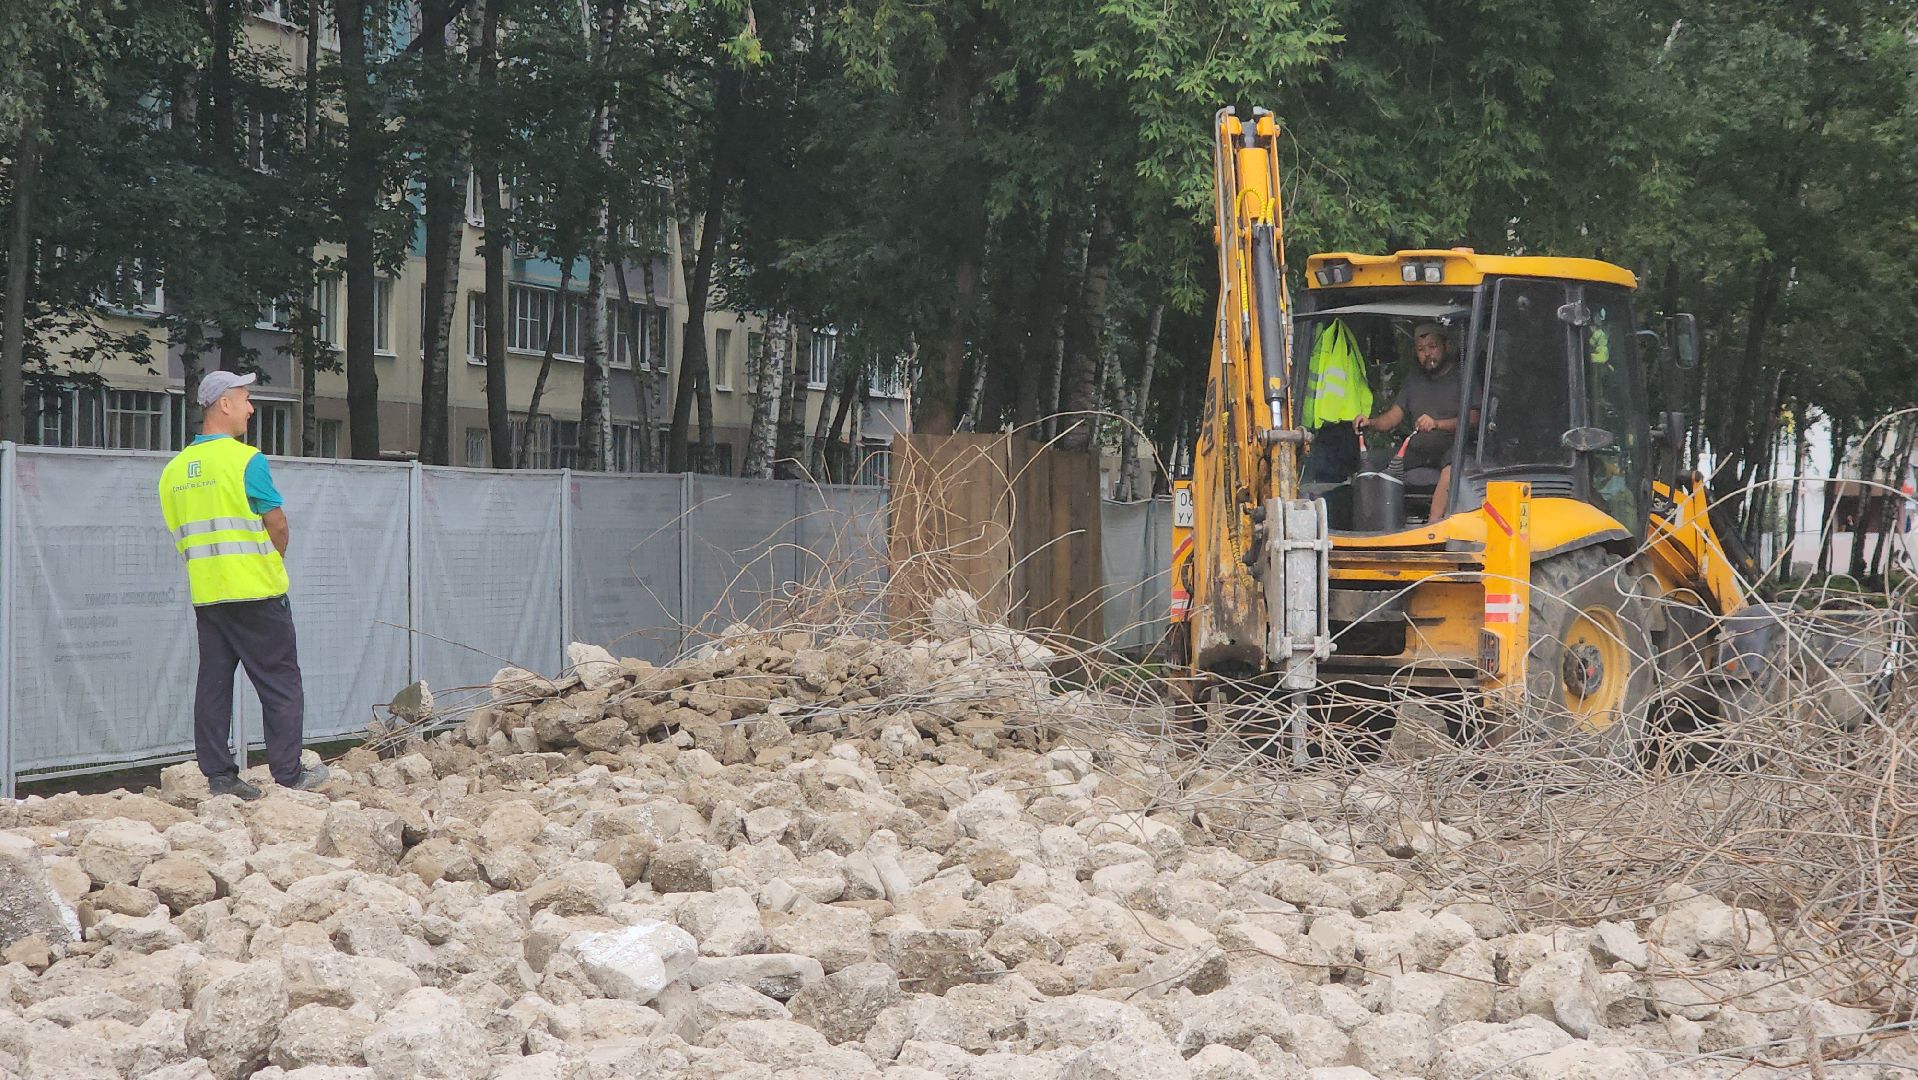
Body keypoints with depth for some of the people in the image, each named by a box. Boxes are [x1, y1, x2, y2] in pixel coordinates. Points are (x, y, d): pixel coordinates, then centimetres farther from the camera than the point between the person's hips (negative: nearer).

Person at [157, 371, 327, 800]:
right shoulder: (245, 459, -12)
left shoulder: (173, 470, 9)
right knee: (281, 684, 2)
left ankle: (218, 775, 9)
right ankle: (288, 773, 3)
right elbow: (279, 528, -9)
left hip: (205, 593, 6)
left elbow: (180, 535, 13)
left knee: (214, 683, 9)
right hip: (256, 590, -6)